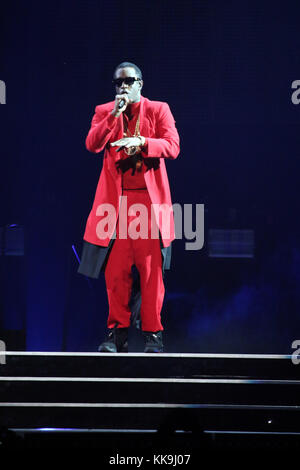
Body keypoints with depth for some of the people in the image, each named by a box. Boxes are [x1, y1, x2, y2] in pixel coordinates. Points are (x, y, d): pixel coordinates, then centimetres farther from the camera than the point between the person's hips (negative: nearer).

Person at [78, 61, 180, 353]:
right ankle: (117, 333, 6)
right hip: (115, 202, 1)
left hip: (149, 200, -1)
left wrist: (141, 142, -19)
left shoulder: (158, 110, 9)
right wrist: (115, 114, -11)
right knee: (116, 270, -1)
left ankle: (152, 333, 3)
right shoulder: (104, 112, 13)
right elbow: (92, 145, -3)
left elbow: (172, 147, -4)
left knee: (151, 269, -4)